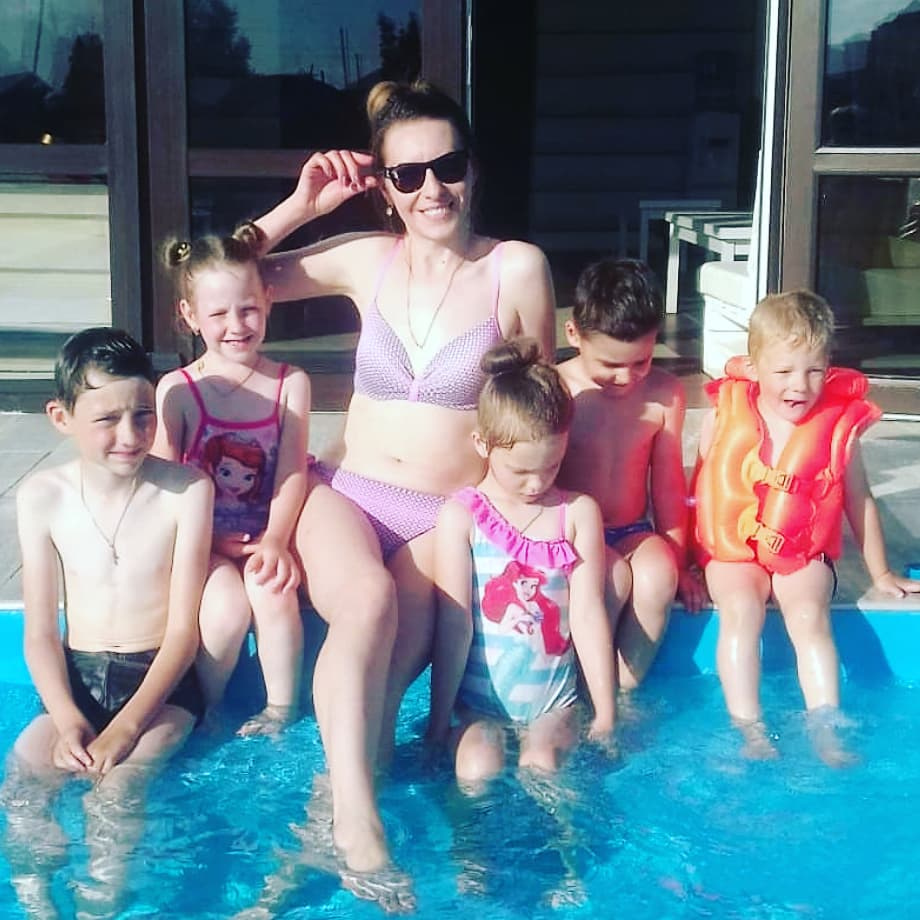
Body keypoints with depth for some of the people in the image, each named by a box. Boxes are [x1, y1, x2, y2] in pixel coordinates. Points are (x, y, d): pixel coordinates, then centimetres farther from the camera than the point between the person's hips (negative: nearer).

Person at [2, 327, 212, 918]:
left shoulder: (185, 490, -9)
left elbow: (184, 631, -9)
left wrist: (125, 727, -19)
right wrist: (67, 720, -16)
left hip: (162, 679, -3)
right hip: (77, 679, 3)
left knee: (116, 789, -26)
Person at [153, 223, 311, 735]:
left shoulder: (291, 384, 2)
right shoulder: (177, 390, -2)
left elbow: (292, 471, -8)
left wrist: (275, 539, -24)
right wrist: (208, 541, -19)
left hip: (266, 537, 1)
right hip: (205, 543, -1)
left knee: (271, 589, -30)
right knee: (228, 606, -28)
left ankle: (281, 712, -7)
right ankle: (206, 711, 0)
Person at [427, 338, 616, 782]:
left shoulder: (579, 513, 2)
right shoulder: (461, 515, -4)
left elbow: (588, 615, 0)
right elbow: (453, 625, -5)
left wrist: (605, 714, 0)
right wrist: (438, 721, -4)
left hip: (553, 700, 1)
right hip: (478, 700, -1)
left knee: (541, 767, -24)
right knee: (479, 771, -24)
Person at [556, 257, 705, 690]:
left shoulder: (665, 394, -2)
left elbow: (668, 481, 5)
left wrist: (676, 561, 8)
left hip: (633, 534, 3)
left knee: (658, 573, -30)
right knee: (613, 575, -33)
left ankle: (625, 692, -15)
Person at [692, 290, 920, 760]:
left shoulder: (838, 426, -3)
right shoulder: (725, 416, -4)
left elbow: (859, 501, 10)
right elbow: (698, 488, 7)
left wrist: (880, 572, 16)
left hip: (804, 555, 0)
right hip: (732, 550, 0)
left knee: (809, 614, -26)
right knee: (740, 608, -27)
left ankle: (825, 732, -25)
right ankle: (750, 732, -27)